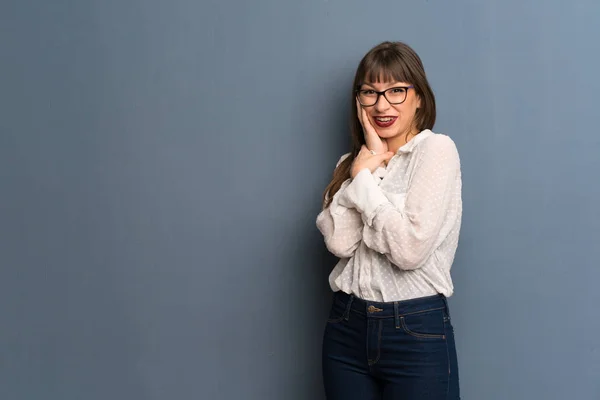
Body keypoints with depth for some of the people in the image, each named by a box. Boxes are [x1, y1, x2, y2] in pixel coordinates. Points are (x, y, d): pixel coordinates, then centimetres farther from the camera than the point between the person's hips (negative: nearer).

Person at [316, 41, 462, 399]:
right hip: (347, 327, 5)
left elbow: (410, 249, -18)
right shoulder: (353, 162, 10)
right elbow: (339, 242, -8)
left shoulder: (437, 148, -7)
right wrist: (367, 164, -8)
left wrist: (364, 177, -11)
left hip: (416, 330, -5)